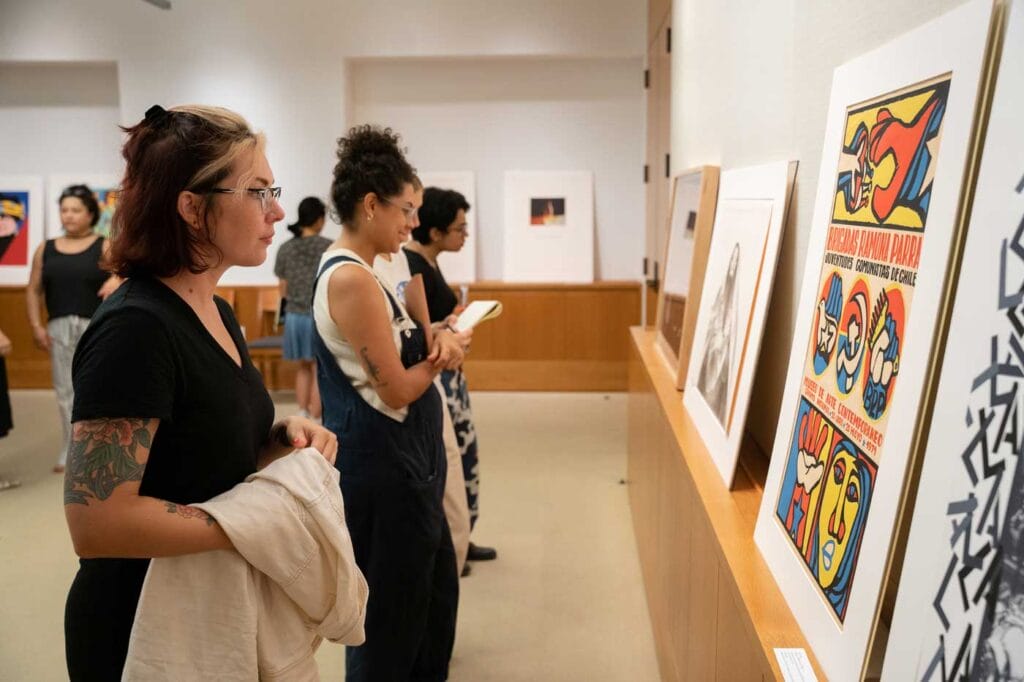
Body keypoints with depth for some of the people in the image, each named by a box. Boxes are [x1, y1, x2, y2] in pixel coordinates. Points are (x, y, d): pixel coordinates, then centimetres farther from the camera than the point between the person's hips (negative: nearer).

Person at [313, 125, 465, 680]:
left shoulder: (350, 270, 10)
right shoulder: (351, 279, -21)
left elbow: (399, 349, 15)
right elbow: (397, 390, -21)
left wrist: (436, 339, -5)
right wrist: (441, 357, -2)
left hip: (398, 459, 11)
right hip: (382, 465, -11)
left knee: (435, 593, 23)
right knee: (391, 615, 7)